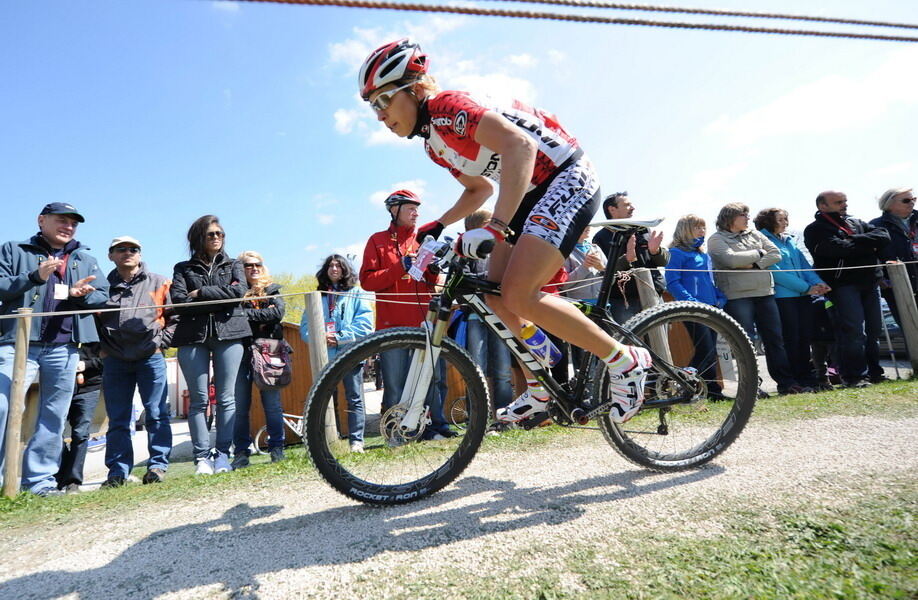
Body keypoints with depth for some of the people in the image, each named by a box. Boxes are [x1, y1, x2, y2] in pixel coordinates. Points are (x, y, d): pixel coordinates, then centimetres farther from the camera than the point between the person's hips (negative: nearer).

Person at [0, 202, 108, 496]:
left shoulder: (86, 260, 19)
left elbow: (103, 297, 12)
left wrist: (81, 294, -9)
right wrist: (35, 277, -15)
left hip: (64, 348, 3)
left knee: (54, 416, 6)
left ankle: (39, 480, 15)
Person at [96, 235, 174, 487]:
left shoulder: (158, 283, 5)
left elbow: (174, 317, 4)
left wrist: (161, 342, -4)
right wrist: (101, 348, 1)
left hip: (151, 358, -2)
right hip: (114, 361, 2)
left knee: (157, 414, 0)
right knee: (117, 419, 8)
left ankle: (158, 465, 7)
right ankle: (118, 471, 16)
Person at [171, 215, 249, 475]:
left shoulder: (233, 266, 18)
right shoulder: (183, 268, 16)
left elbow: (238, 291, -2)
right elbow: (178, 302, -1)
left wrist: (201, 293, -4)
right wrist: (219, 301, -7)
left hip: (229, 334, 0)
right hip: (193, 338, 0)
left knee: (226, 398, -1)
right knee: (199, 400, -1)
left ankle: (222, 453, 5)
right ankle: (202, 456, 4)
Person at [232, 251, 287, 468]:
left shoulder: (272, 289, 12)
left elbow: (278, 312, -7)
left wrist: (246, 313, -11)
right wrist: (263, 314, -14)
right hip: (241, 351, 0)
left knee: (272, 403, 2)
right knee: (240, 405, 2)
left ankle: (277, 448, 13)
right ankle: (241, 452, 13)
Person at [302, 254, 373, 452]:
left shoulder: (356, 293, 8)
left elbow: (365, 322, -4)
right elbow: (305, 326, 10)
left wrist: (341, 338, -12)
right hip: (325, 355, 3)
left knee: (354, 398, 0)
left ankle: (356, 441, 6)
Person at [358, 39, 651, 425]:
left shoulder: (448, 107, -16)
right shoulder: (433, 142, 12)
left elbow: (520, 144, -32)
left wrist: (495, 227, -39)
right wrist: (437, 226, 13)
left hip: (567, 179, -10)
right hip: (535, 192, 10)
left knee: (519, 296, -21)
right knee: (496, 297, 3)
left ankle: (626, 361, -4)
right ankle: (540, 391, 16)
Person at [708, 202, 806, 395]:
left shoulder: (755, 234, 17)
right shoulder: (716, 239, 0)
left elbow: (776, 254, 8)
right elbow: (731, 259, -17)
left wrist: (754, 264, -10)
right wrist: (758, 253, -3)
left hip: (765, 292, 6)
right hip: (737, 296, -5)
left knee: (775, 339, 8)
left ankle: (787, 382, 15)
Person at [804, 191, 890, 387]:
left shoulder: (856, 223, 21)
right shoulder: (815, 230, -2)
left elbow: (883, 235, 5)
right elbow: (840, 249, -17)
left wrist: (856, 240, -10)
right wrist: (869, 245, -3)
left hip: (869, 283, 7)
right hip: (843, 285, -7)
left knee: (874, 329, 11)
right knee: (854, 330, -11)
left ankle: (874, 371, 22)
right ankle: (854, 375, -3)